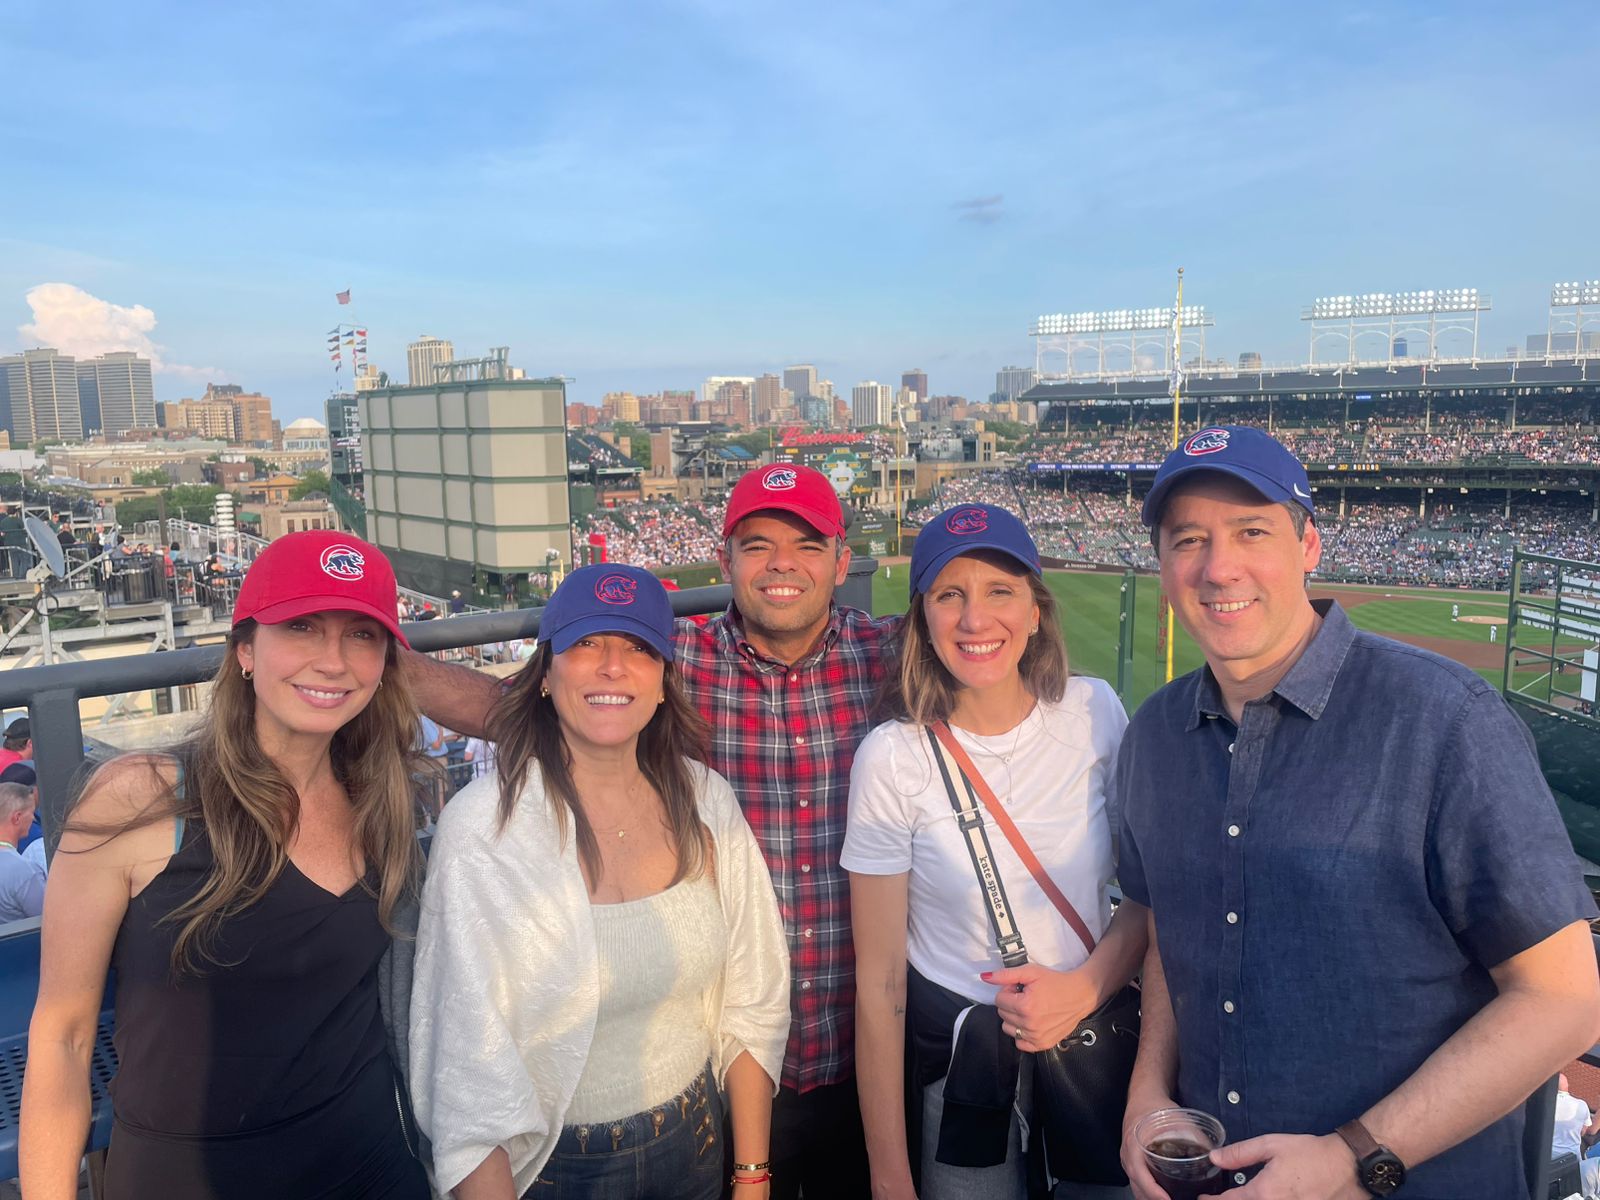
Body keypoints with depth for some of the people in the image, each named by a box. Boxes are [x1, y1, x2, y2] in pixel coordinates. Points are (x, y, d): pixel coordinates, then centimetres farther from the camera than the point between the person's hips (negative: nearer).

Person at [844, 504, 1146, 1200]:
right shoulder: (893, 759, -16)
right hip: (952, 1056, -2)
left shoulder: (1095, 713, -8)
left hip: (1094, 1033, 3)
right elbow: (879, 985, -11)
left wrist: (1085, 986, -16)